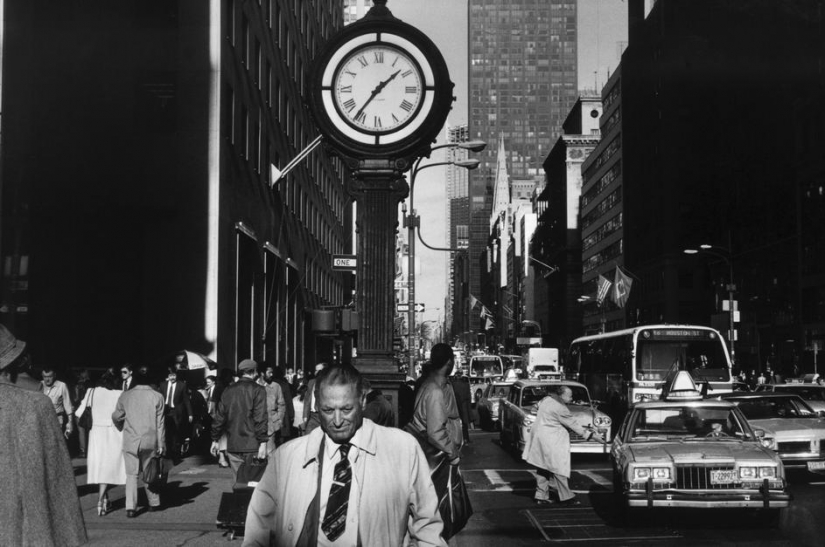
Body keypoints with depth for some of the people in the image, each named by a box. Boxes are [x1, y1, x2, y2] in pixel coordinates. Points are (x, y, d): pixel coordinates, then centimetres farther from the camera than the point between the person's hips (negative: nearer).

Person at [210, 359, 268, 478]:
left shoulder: (228, 391, 9)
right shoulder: (258, 390, -6)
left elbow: (219, 417, 11)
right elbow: (260, 418, -13)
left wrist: (215, 439, 19)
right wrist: (263, 442, -14)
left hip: (232, 445, 5)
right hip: (252, 445, -5)